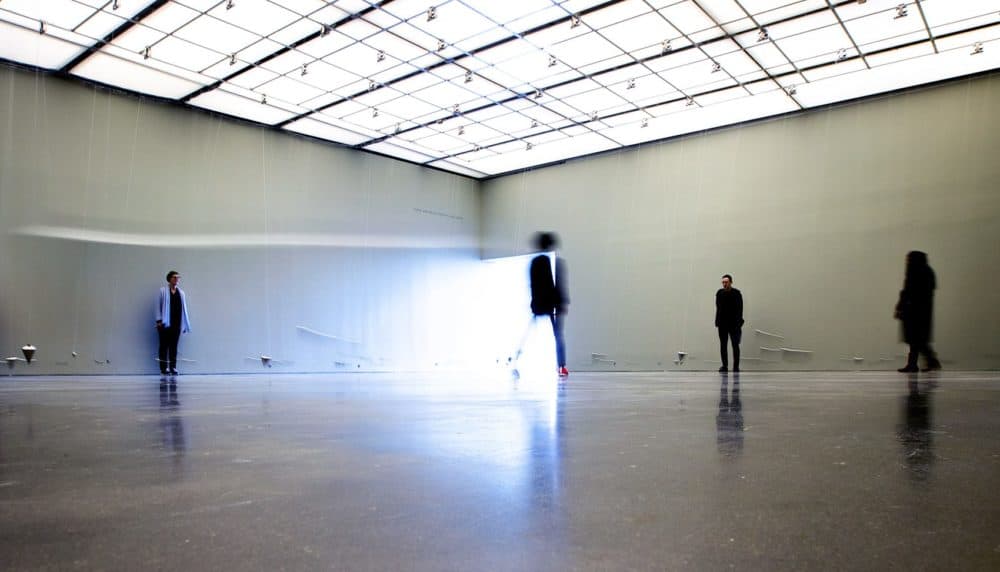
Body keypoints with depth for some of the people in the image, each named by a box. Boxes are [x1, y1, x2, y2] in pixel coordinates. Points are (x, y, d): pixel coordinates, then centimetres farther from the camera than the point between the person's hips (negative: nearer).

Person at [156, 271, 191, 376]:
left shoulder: (181, 293, 10)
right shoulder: (163, 291, 0)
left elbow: (184, 309, 10)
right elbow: (158, 306, -1)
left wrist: (185, 325, 7)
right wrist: (159, 320, -8)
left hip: (177, 324, 3)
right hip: (165, 323, -3)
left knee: (174, 346, 4)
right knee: (164, 345, 2)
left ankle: (173, 367, 8)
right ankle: (164, 367, 7)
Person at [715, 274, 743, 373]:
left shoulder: (736, 293, -6)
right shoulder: (719, 293, 3)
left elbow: (740, 309, -7)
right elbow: (718, 308, 6)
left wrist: (738, 323, -12)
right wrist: (717, 322, 0)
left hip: (733, 324, -3)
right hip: (722, 324, 3)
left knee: (735, 346, 0)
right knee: (723, 345, 5)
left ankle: (736, 367, 6)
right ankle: (724, 366, 12)